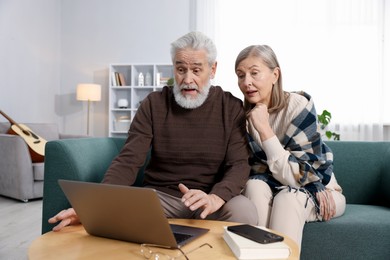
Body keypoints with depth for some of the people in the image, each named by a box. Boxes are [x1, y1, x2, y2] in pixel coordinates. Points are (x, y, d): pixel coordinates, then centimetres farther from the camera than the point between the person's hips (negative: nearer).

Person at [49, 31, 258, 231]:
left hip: (214, 198, 0)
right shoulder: (154, 104, -2)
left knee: (243, 209, -32)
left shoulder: (231, 108, -3)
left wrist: (215, 198, -33)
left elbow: (239, 164, -10)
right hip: (160, 195, 0)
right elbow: (128, 160, -9)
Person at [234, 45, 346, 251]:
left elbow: (297, 176, -27)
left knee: (286, 198, -33)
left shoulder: (298, 105, -22)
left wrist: (264, 129, -32)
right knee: (254, 185, -28)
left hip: (317, 190, -3)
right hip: (271, 189, 3)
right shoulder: (244, 113, -10)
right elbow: (254, 166, -5)